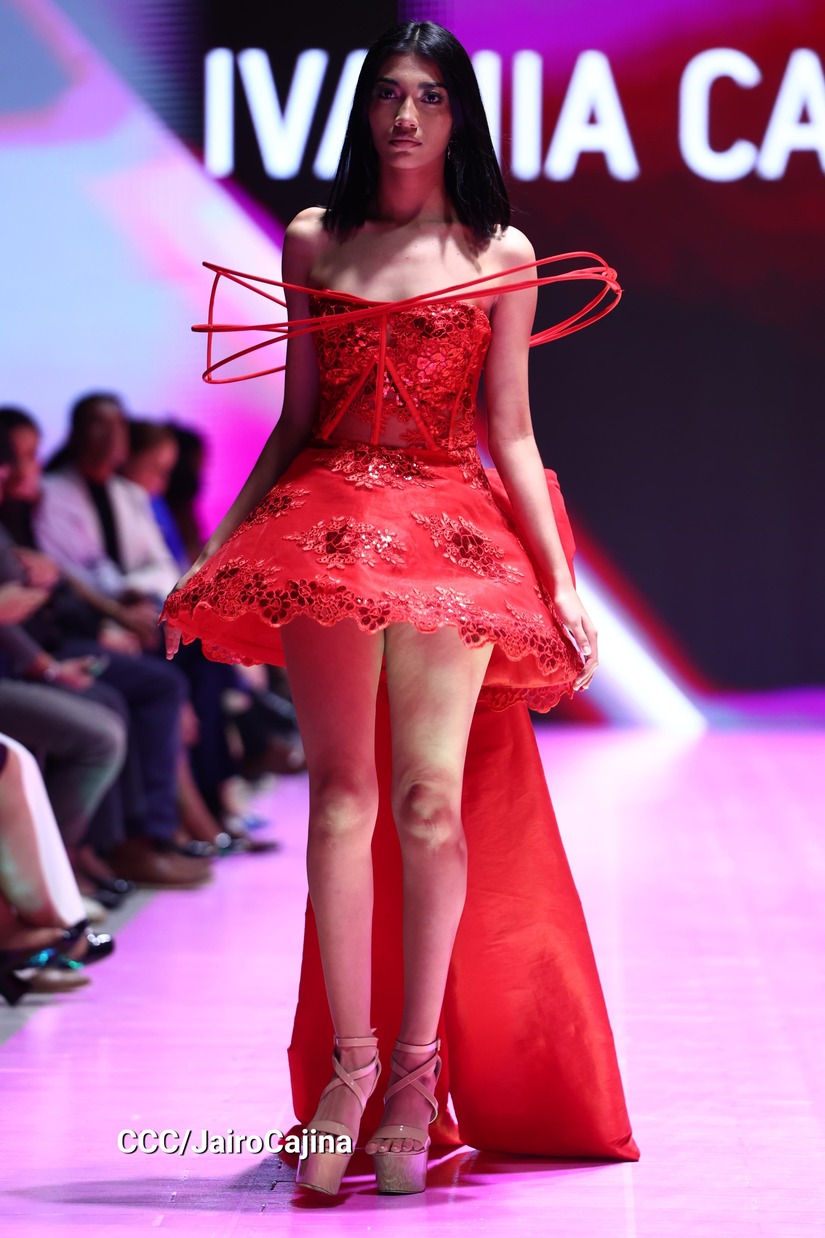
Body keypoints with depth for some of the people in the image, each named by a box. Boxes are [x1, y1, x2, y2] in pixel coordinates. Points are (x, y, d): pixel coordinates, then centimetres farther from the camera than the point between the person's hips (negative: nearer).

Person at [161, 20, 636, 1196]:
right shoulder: (314, 243, 13)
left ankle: (416, 1069, -3)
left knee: (431, 797, -11)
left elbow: (511, 436, 7)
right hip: (325, 520, 2)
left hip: (453, 529, -1)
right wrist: (215, 551, 13)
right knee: (340, 790, -5)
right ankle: (353, 1066, -2)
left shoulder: (500, 255, 8)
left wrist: (561, 583, 1)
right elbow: (295, 422, 16)